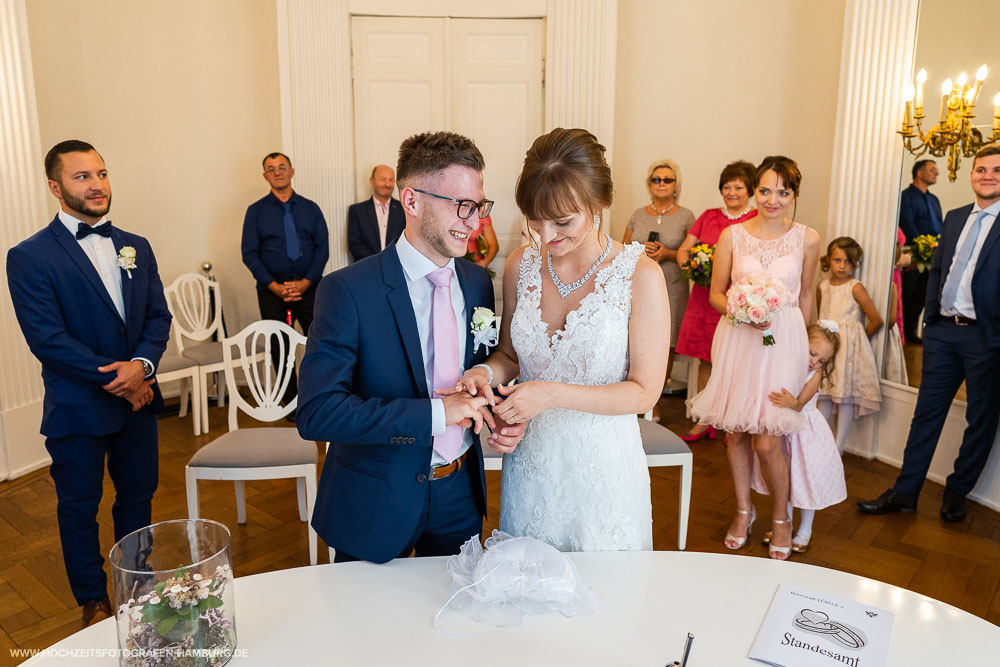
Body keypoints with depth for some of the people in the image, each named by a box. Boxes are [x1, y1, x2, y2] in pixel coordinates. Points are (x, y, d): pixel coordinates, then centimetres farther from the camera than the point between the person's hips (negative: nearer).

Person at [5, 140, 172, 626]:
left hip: (137, 400, 5)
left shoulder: (137, 248, 6)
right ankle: (94, 600, 33)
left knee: (138, 496, 17)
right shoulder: (30, 257, -10)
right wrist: (117, 378, -17)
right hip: (77, 409, -4)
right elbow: (47, 339, -16)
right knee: (79, 508, 13)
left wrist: (142, 363, -15)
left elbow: (158, 316, 3)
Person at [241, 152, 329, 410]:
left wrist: (305, 282, -10)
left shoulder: (310, 208, 8)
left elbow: (322, 248, 3)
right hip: (272, 290, 0)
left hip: (309, 287, 0)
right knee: (279, 348, 5)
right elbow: (250, 253, 1)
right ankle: (291, 402, 17)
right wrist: (274, 286, -10)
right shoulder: (256, 211, 6)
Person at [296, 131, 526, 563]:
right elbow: (315, 413, -26)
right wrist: (434, 411, -32)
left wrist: (501, 417, -8)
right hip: (376, 504, -4)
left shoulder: (478, 282, 0)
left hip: (461, 495, 5)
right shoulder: (348, 290, -19)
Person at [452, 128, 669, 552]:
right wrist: (488, 372, -13)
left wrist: (552, 394, -23)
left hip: (602, 465, -3)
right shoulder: (520, 266, -3)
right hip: (529, 463, 3)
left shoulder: (640, 276, -15)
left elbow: (644, 391, -12)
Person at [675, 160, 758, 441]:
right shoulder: (708, 217, 14)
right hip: (704, 298, 4)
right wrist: (690, 264, -7)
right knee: (705, 359, 8)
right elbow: (683, 249, 14)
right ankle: (703, 422, 18)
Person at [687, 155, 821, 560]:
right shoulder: (732, 235, 1)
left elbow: (805, 295, 13)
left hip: (782, 341, -1)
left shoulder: (806, 239, 2)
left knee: (766, 441, -5)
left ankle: (781, 517, 21)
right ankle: (744, 509, 32)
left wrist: (802, 342, 18)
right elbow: (715, 294, 5)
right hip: (737, 340, 1)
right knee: (735, 432, 9)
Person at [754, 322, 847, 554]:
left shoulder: (815, 375, -14)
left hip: (804, 431, -2)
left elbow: (800, 404, -26)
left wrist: (792, 403, -46)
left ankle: (805, 530, 26)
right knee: (783, 478, 16)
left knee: (807, 479, 6)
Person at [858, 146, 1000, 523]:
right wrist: (930, 317, 10)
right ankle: (905, 493, 18)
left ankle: (956, 492, 28)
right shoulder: (954, 218, 11)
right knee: (927, 413, 9)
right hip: (943, 332, 5)